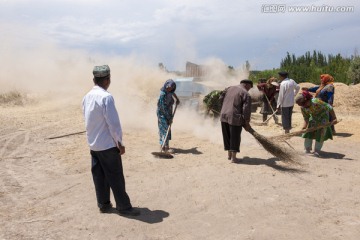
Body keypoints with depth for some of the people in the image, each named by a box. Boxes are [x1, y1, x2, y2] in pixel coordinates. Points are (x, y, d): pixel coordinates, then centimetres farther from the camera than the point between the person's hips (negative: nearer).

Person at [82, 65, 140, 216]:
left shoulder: (87, 97, 5)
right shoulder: (106, 97, -19)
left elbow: (87, 119, 13)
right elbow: (113, 123, -19)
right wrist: (120, 142, -10)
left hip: (93, 144, 8)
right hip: (108, 144, -8)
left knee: (99, 176, 14)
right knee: (116, 177, 2)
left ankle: (103, 204, 24)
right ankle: (123, 207, 11)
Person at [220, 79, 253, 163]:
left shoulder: (229, 88, 14)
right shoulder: (246, 94, -5)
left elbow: (221, 100, 16)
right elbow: (246, 110, -11)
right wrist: (247, 123, -3)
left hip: (224, 116, 6)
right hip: (235, 118, -6)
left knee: (227, 137, 17)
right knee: (235, 138, 7)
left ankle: (229, 154, 30)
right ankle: (233, 157, 12)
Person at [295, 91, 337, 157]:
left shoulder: (315, 102, -38)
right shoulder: (303, 108, -17)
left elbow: (329, 107, -31)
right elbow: (306, 117, -6)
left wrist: (334, 118, -31)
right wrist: (305, 125, -23)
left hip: (323, 115, -5)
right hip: (313, 116, 5)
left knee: (321, 132, -7)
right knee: (309, 131, -1)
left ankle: (317, 150, 1)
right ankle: (308, 148, 13)